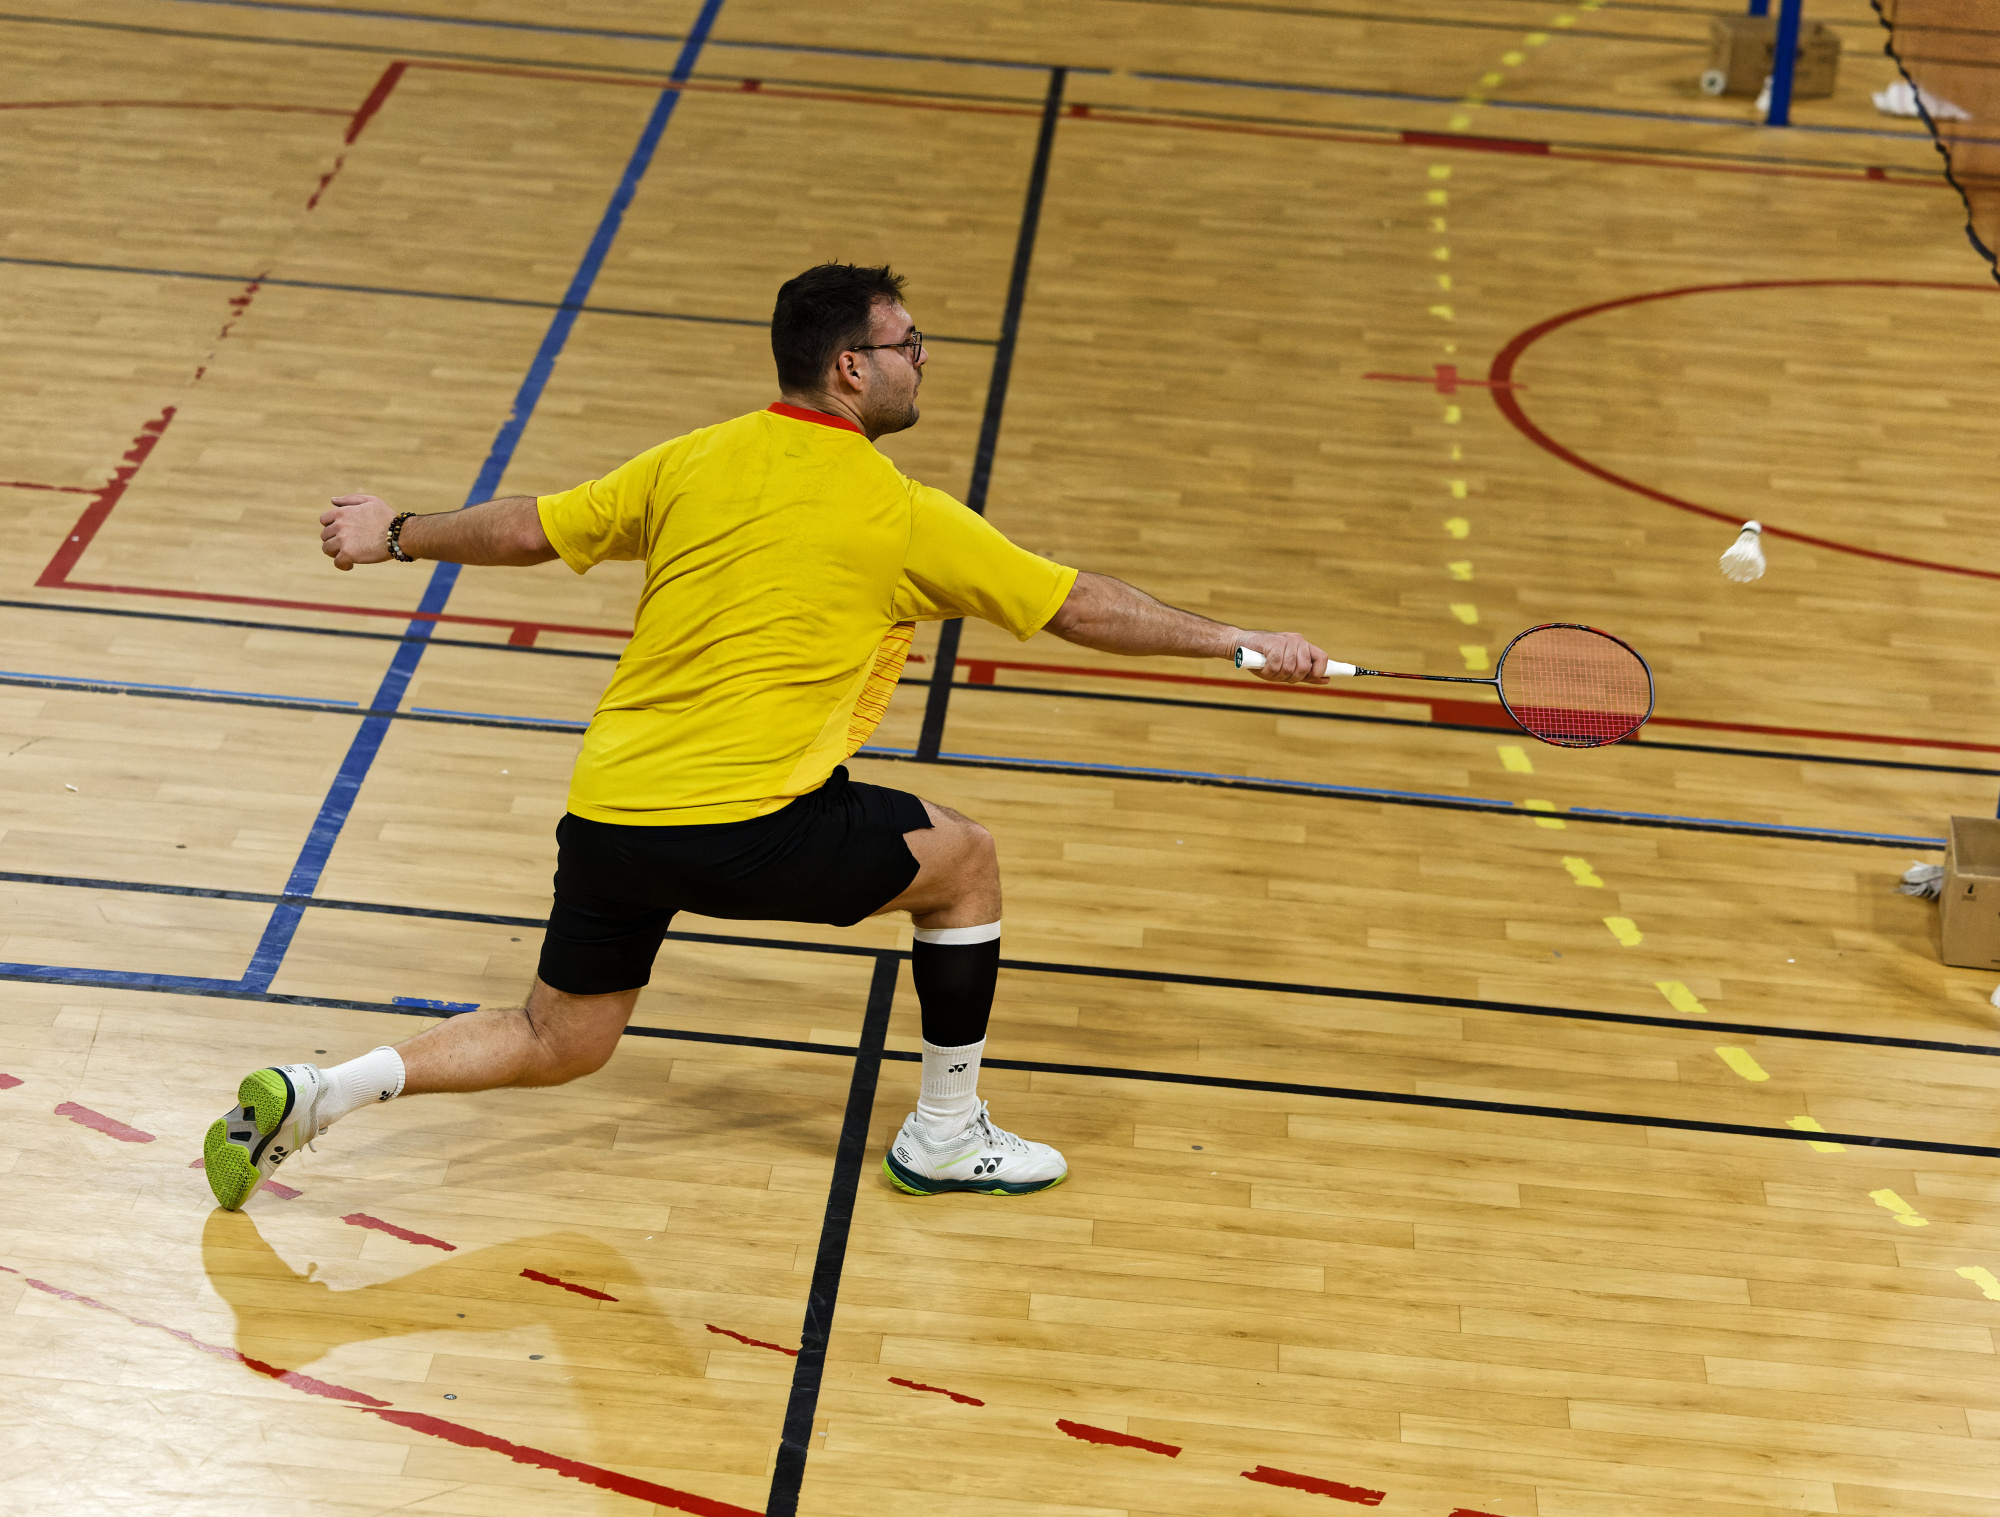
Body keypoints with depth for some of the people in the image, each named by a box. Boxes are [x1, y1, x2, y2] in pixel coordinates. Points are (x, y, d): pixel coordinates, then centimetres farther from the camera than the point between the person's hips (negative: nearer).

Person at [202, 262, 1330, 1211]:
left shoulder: (695, 463, 9)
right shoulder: (901, 517, -4)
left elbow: (530, 528, 16)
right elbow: (1082, 609, 1)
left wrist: (399, 533, 33)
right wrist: (1239, 642, 11)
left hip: (605, 812, 6)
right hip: (747, 824, -6)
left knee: (560, 1042, 21)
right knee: (962, 858, 16)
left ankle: (317, 1091, 6)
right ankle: (947, 1135, 24)